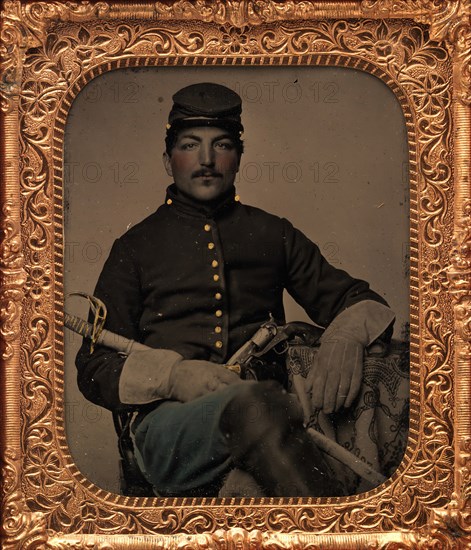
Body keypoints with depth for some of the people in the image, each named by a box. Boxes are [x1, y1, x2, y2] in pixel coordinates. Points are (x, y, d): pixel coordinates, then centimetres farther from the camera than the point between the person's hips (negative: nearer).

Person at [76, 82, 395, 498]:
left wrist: (347, 338, -6)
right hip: (169, 421, -2)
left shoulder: (273, 234, 23)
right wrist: (173, 375, -11)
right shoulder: (136, 247, 18)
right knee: (256, 404, -39)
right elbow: (94, 368, 12)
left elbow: (354, 297, 21)